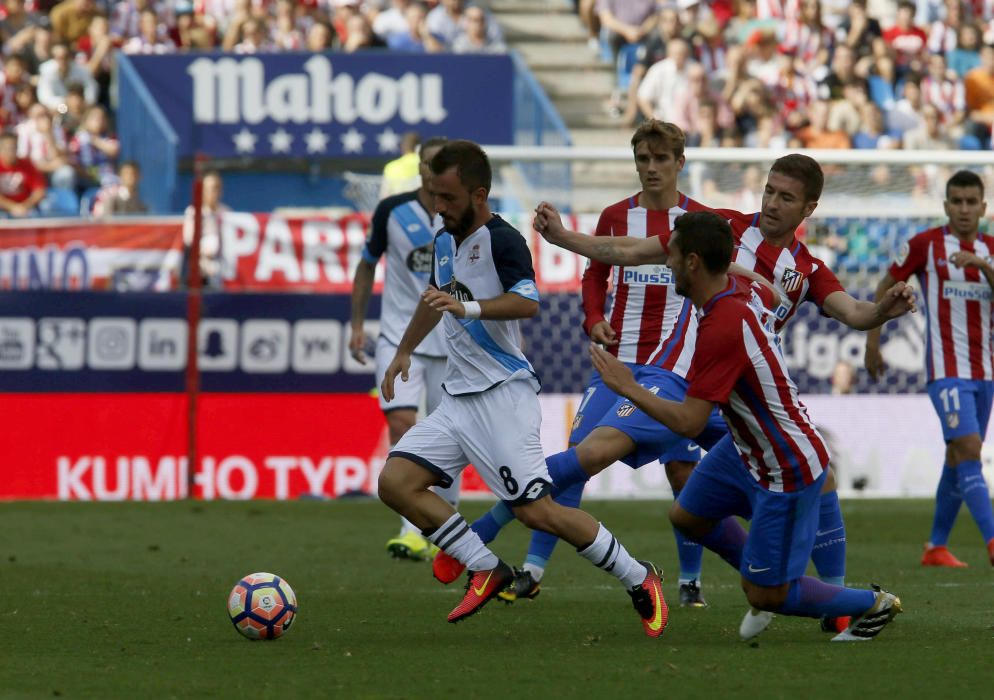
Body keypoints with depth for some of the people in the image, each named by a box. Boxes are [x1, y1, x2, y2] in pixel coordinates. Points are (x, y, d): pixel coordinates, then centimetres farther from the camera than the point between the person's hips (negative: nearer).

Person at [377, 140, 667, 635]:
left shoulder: (501, 240, -13)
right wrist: (404, 351, 42)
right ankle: (486, 572, 2)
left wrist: (469, 307, -43)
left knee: (535, 509, -13)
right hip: (458, 398, 9)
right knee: (395, 483, -6)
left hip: (502, 394, -9)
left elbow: (528, 302, -30)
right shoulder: (444, 240, 14)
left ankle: (638, 580, 3)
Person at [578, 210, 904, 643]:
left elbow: (689, 423, -31)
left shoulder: (722, 328, -33)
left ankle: (873, 605, 20)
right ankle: (772, 581, 38)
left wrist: (628, 387, -20)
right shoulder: (744, 289, -7)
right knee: (687, 516, 22)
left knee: (765, 595, 1)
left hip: (788, 470, -9)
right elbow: (773, 299, 21)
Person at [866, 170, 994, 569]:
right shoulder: (925, 244, -2)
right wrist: (872, 343, 7)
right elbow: (886, 287, 8)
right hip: (946, 368, -5)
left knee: (958, 458, 11)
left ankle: (936, 547, 21)